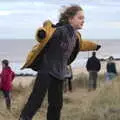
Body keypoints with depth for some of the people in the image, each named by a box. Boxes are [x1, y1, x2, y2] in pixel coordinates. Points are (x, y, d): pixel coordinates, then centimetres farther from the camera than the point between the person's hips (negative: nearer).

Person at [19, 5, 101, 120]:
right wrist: (42, 33, -54)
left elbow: (80, 45, 33)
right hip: (46, 70, -8)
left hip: (59, 74, 8)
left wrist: (94, 46, 46)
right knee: (36, 99, -13)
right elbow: (47, 33, -31)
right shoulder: (61, 30, -17)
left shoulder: (75, 36, 11)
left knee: (56, 104, 13)